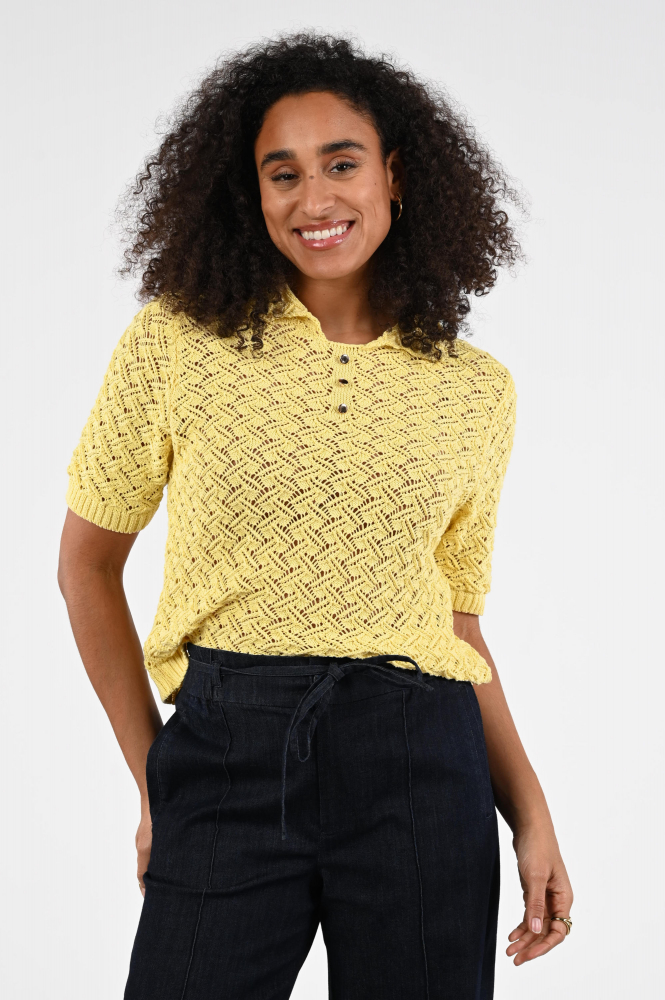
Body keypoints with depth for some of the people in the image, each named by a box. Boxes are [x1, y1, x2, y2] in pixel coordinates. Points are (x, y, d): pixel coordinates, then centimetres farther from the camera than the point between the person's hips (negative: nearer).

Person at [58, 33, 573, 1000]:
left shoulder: (480, 391, 7)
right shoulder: (174, 343, 0)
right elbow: (88, 563, 8)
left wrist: (530, 812, 6)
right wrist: (152, 776, 5)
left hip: (422, 772, 2)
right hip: (226, 761, -1)